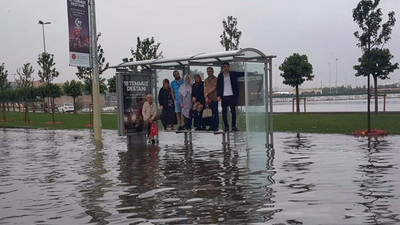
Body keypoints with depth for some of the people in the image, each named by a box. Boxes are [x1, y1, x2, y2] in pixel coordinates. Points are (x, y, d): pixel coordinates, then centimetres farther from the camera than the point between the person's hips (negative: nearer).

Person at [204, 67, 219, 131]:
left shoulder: (215, 79, 2)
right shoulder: (206, 80, 18)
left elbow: (214, 88, -7)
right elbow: (205, 89, 9)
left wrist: (207, 93, -6)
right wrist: (206, 97, -6)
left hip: (214, 99, -5)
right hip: (207, 99, 5)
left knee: (215, 113, -4)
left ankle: (216, 126, -2)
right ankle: (211, 126, 10)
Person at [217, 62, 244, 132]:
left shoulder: (233, 74, 7)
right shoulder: (220, 75, 8)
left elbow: (242, 74, 4)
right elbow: (218, 86, 5)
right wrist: (218, 95, -4)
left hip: (232, 95, 0)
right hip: (224, 96, 0)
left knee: (233, 111, 1)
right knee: (224, 112, 1)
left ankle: (234, 126, 8)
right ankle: (226, 126, 9)